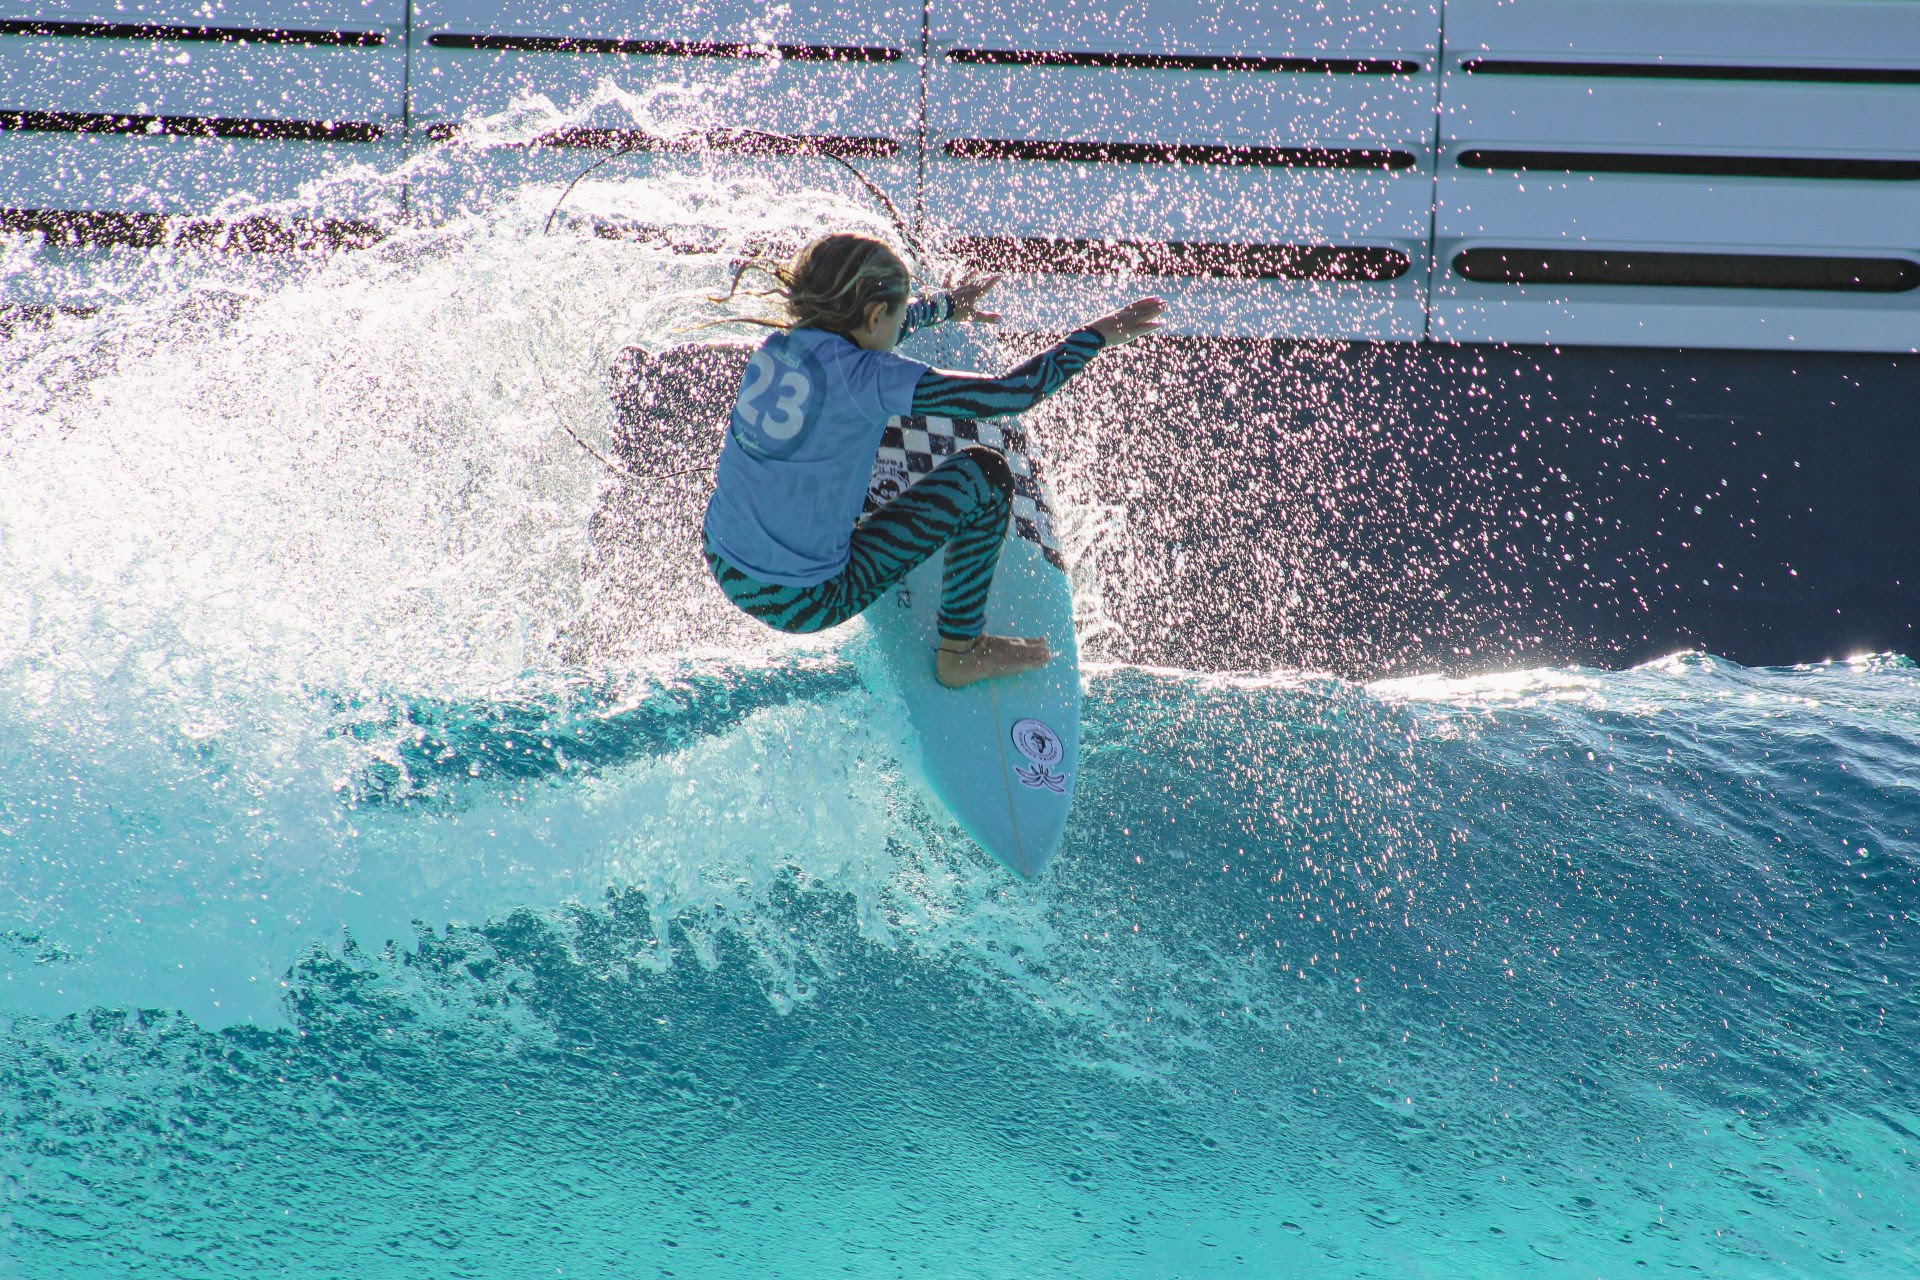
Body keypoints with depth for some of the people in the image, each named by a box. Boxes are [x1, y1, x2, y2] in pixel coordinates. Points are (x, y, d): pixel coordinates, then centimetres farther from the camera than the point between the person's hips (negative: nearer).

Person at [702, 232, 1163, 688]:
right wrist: (1098, 335, -5)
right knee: (985, 473, -2)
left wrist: (949, 305, 42)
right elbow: (1015, 393, -17)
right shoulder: (867, 380, -20)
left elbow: (860, 333, 26)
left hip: (725, 570, 8)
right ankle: (960, 653, 12)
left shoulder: (776, 345, 1)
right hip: (803, 602, -8)